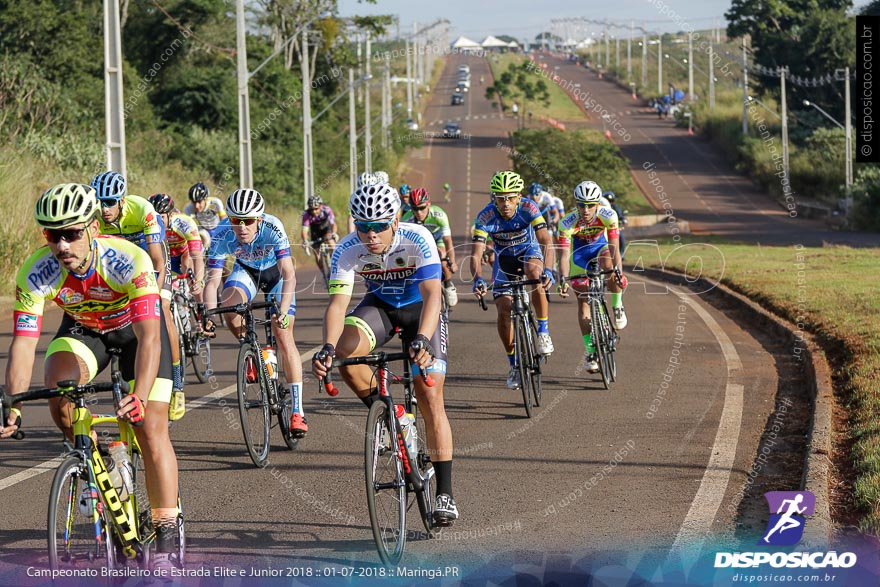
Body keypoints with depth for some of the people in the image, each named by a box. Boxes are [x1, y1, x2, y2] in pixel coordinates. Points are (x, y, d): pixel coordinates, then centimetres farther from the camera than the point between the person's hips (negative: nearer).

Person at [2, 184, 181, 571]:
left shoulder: (129, 260, -38)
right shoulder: (36, 273, -30)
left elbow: (149, 336, -43)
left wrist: (140, 398, -57)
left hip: (137, 328, -2)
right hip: (83, 328, 2)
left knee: (151, 430, -12)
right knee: (58, 392, -28)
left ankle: (167, 540, -4)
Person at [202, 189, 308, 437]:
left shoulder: (273, 228, -37)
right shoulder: (222, 235, -31)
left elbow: (288, 275, -42)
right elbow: (213, 280, -32)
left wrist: (283, 310, -56)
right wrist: (209, 313, -48)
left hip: (275, 271, -2)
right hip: (246, 271, 2)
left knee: (283, 334, -14)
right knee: (228, 306, -29)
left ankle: (298, 410, -11)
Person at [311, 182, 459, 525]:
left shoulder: (417, 240, -32)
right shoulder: (348, 250, -25)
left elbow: (432, 294, -41)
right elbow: (337, 303, -31)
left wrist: (421, 339, -58)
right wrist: (328, 348, -49)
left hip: (420, 309, -2)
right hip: (379, 306, 2)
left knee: (430, 399, -12)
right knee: (345, 353, -31)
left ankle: (445, 493, -4)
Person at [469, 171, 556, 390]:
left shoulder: (528, 209, -30)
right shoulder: (486, 217, -29)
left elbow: (546, 242, -38)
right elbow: (476, 254, -33)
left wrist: (547, 270, -55)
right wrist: (477, 279, -52)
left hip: (529, 251, -1)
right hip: (504, 259, 2)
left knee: (534, 271, -37)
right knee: (503, 309, -12)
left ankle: (543, 330, -22)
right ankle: (514, 365, 7)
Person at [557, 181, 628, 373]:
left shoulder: (608, 216, -32)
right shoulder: (567, 223, -33)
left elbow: (614, 247, -36)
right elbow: (564, 254, -35)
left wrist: (618, 271, -50)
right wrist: (563, 280, -50)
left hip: (600, 247, 0)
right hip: (579, 253, 0)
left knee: (610, 265, -36)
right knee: (583, 300, -3)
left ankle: (617, 307, -11)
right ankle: (590, 351, 5)